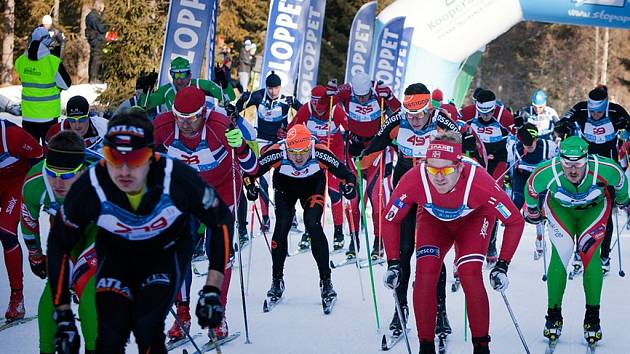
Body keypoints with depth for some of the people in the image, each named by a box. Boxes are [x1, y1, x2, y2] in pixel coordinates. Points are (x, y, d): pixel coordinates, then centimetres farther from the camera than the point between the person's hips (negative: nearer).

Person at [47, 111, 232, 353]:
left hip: (168, 251, -1)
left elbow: (221, 220, -16)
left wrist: (212, 291, -21)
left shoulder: (177, 178, -34)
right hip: (116, 257, 1)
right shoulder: (90, 187, -29)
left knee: (147, 330, -23)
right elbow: (58, 245, -12)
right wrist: (63, 317, -13)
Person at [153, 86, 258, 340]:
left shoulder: (220, 126, -35)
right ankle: (182, 314, 6)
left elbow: (252, 169, -36)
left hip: (222, 186, -2)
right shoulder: (163, 126, -29)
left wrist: (240, 147, -53)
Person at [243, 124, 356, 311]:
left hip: (313, 186, -1)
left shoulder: (320, 154, -35)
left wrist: (349, 186, -47)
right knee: (282, 225, -14)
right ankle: (277, 280, 2)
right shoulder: (276, 153, -35)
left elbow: (346, 174, -27)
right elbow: (251, 171, -22)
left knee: (313, 224, -19)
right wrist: (250, 186, -41)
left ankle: (325, 280, -8)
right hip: (284, 186, 1)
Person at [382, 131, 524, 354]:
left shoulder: (479, 182, -40)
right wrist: (393, 264, -20)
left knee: (470, 275, -20)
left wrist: (502, 266, -28)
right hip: (433, 219, 2)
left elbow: (515, 221, -26)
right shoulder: (414, 180, -36)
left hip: (473, 217, -2)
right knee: (425, 274, -16)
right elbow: (390, 221, -16)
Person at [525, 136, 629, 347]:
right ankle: (553, 315, -2)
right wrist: (532, 212, 7)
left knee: (591, 255, -15)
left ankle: (593, 318, -5)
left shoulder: (605, 169, -37)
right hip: (560, 208, 0)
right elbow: (532, 187, -11)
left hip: (594, 208, 0)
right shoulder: (548, 173, -37)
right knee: (560, 255, -15)